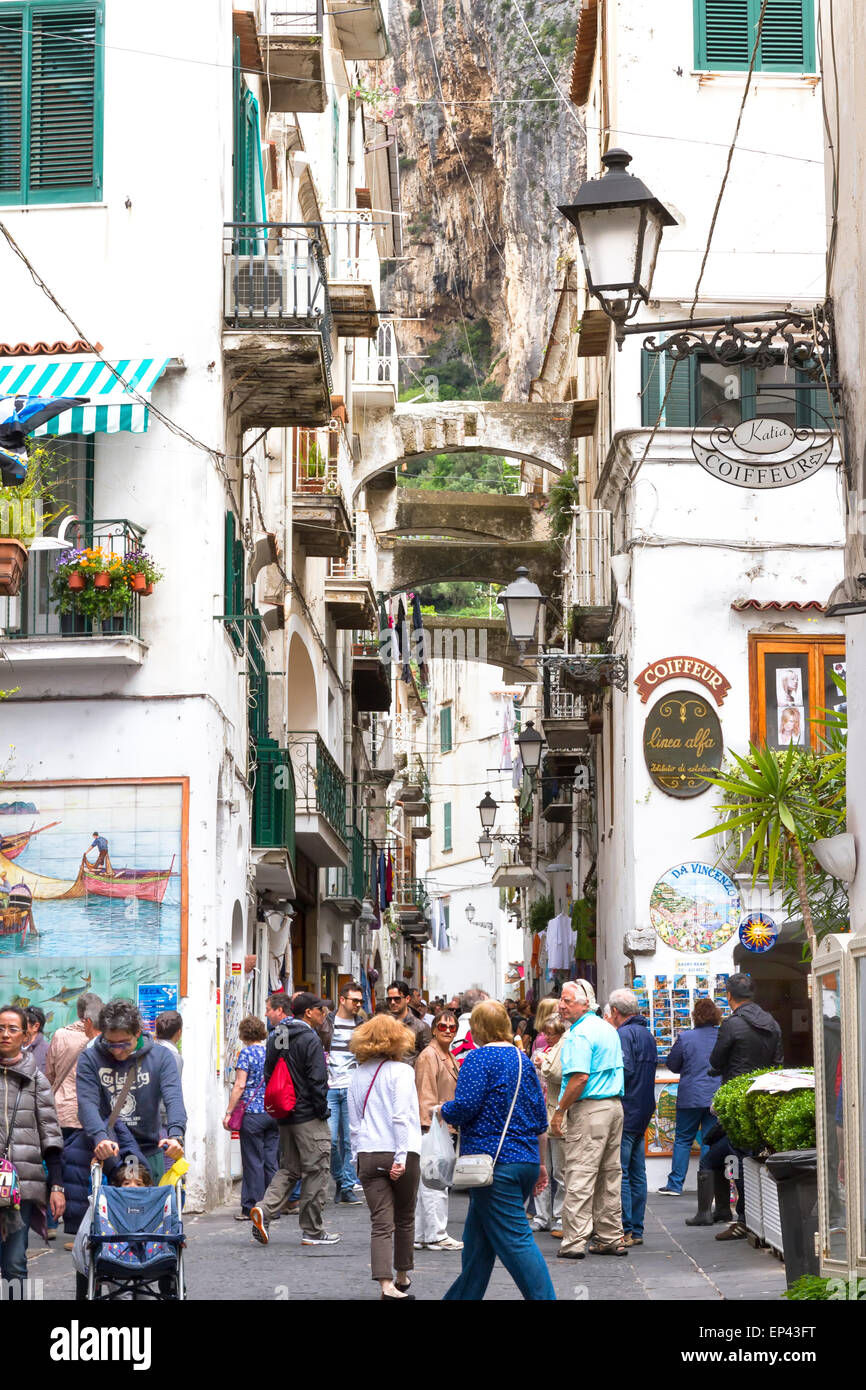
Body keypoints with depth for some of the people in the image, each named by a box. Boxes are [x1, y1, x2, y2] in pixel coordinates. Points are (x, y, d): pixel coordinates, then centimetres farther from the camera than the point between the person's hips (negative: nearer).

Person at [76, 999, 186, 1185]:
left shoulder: (161, 1057, 0)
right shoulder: (90, 1059, -2)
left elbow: (174, 1099, -13)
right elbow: (87, 1102, -15)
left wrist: (176, 1135, -33)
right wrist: (100, 1137, -35)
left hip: (149, 1155, 1)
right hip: (105, 1156, -1)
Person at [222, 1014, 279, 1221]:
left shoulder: (246, 1053, -8)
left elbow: (240, 1085, -12)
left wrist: (228, 1112, -8)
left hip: (252, 1113, -5)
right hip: (274, 1114, 5)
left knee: (253, 1162, 0)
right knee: (271, 1161, 8)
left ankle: (252, 1208, 2)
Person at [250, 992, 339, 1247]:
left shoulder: (275, 1038, 10)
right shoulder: (310, 1039, -15)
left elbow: (268, 1075, 15)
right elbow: (317, 1081, -19)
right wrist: (322, 1111, -9)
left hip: (284, 1117, 8)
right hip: (309, 1117, -8)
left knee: (288, 1169, 16)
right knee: (315, 1171, 2)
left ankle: (264, 1209, -5)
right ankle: (312, 1231, 6)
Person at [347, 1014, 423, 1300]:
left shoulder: (358, 1075, 9)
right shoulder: (400, 1072, -5)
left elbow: (354, 1123, 13)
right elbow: (401, 1118, -14)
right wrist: (401, 1157, -17)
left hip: (368, 1155, 3)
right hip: (401, 1154, -3)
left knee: (381, 1223, -3)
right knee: (405, 1219, 15)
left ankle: (386, 1284, -15)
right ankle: (402, 1277, 27)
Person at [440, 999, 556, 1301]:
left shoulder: (479, 1058, -9)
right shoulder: (523, 1060, 14)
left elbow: (465, 1107, -19)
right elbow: (541, 1119, 16)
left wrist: (443, 1111, 3)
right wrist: (539, 1163, 24)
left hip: (495, 1162, -8)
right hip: (526, 1161, 8)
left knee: (516, 1239, -8)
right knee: (477, 1237, 17)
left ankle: (544, 1297, -13)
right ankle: (464, 1296, 25)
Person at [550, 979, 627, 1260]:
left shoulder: (579, 1034, -13)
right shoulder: (608, 1029, 16)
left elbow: (579, 1077, -22)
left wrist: (559, 1111, -14)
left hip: (589, 1110, -9)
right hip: (614, 1105, 9)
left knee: (579, 1176, -8)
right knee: (609, 1174, 12)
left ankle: (574, 1242, -9)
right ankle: (611, 1238, 16)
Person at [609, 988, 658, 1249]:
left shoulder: (624, 1034, -13)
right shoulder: (647, 1034, 16)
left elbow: (624, 1071, -21)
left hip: (625, 1115, -9)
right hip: (643, 1112, 9)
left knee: (619, 1173, -7)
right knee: (637, 1174, 11)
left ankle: (626, 1230, -8)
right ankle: (636, 1230, 14)